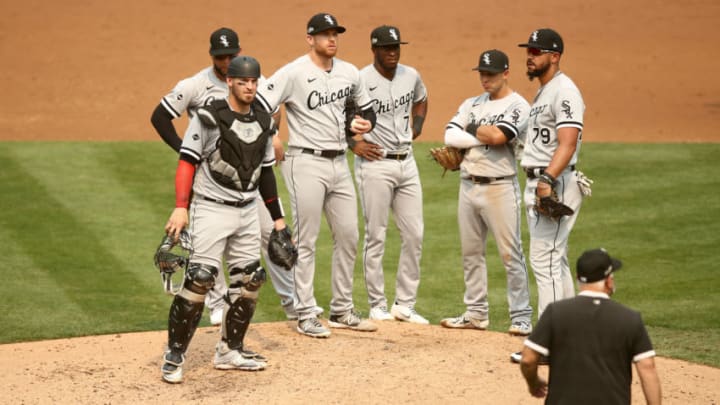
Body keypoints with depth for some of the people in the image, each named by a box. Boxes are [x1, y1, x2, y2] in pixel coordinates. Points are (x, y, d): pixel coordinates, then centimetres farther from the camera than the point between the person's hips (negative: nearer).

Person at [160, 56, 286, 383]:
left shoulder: (263, 122, 9)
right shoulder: (209, 117, -10)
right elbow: (187, 162, -12)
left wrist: (277, 217, 16)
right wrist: (181, 207, -22)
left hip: (248, 211, 7)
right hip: (211, 208, -7)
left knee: (249, 279, 7)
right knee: (200, 278, -15)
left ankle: (230, 351, 20)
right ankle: (174, 355, -8)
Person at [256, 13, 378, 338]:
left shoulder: (349, 73, 8)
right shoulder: (293, 73, -12)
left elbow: (367, 108, 22)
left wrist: (367, 123, 0)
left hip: (339, 163, 7)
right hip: (306, 164, -7)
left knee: (348, 237, 10)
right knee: (306, 242, -2)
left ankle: (341, 311, 21)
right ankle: (306, 316, 5)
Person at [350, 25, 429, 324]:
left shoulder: (411, 76, 7)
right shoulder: (360, 81, -12)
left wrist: (416, 129, 13)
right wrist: (352, 143, -12)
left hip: (407, 162, 6)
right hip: (375, 164, -6)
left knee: (414, 235, 4)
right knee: (376, 237, 0)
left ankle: (405, 305, 13)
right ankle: (377, 306, 8)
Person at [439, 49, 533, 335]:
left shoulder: (518, 106, -6)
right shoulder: (471, 104, 14)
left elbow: (497, 135, -21)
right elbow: (450, 136, 0)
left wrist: (472, 130, -3)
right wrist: (485, 137, -11)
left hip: (499, 187, -7)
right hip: (468, 185, 7)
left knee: (511, 254, -7)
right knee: (471, 253, 11)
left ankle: (521, 316, -4)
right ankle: (476, 314, 19)